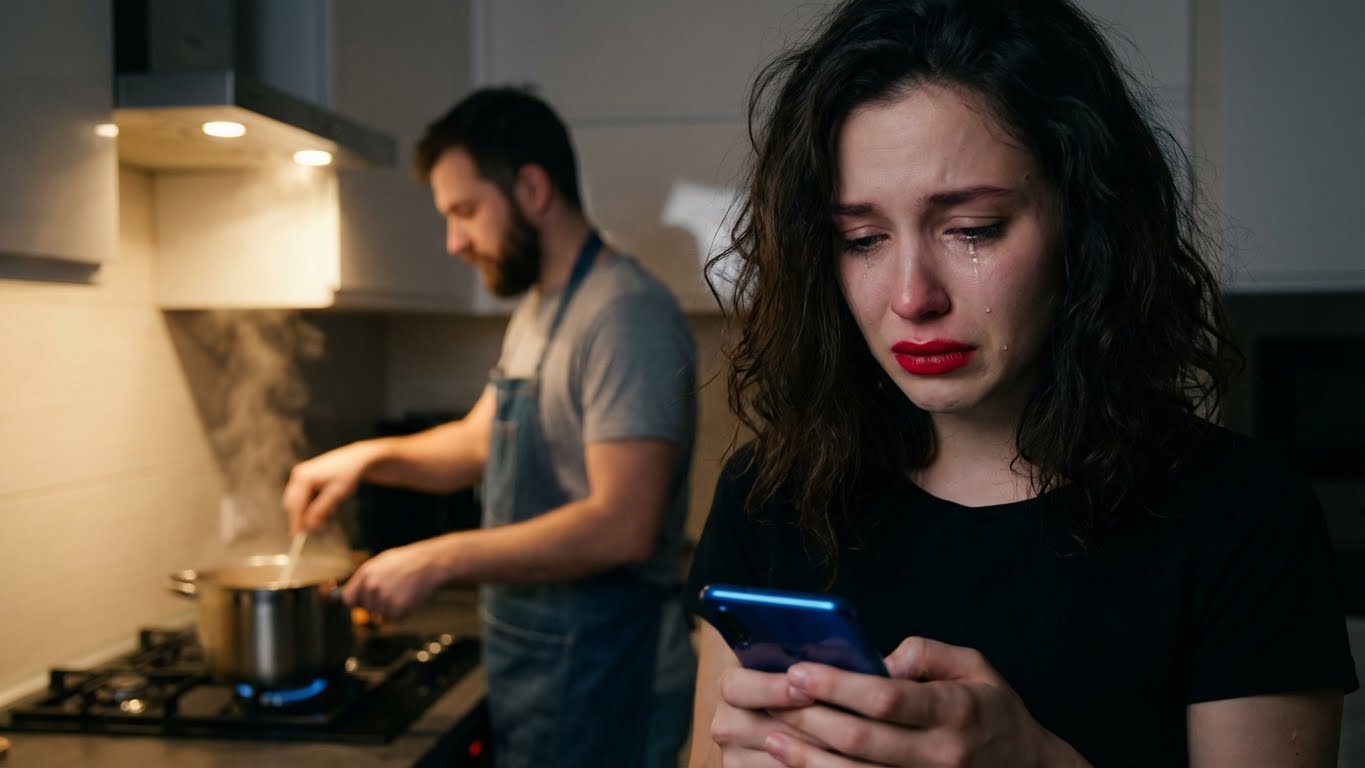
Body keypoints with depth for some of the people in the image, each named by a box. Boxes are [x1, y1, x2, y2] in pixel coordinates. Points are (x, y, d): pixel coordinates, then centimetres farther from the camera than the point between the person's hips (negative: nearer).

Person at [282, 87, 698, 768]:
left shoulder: (625, 314, -20)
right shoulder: (537, 309, 12)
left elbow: (621, 526, -27)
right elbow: (481, 441, 22)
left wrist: (440, 559, -23)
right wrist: (370, 456, 5)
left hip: (597, 686, -9)